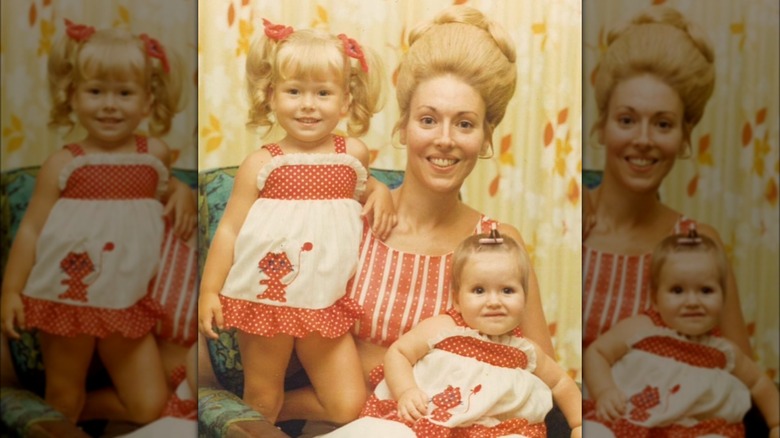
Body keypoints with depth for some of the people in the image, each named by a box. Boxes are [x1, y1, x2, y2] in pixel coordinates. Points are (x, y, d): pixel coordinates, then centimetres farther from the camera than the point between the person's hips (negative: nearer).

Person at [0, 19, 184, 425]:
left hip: (128, 310, 2)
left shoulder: (155, 154, 0)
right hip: (66, 305, -2)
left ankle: (85, 407, 29)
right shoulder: (63, 164, -8)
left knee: (148, 406, 4)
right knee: (62, 401, 14)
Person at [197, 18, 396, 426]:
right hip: (263, 304, -2)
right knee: (260, 404, 14)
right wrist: (208, 291, -6)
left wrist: (379, 191, 2)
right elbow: (229, 229, -4)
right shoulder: (261, 163, -8)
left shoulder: (354, 153, 0)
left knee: (350, 408, 1)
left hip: (325, 309, 2)